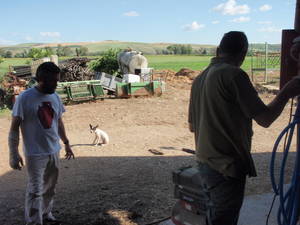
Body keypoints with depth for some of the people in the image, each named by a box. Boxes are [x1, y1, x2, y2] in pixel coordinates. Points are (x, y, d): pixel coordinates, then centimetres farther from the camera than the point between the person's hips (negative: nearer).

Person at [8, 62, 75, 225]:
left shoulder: (55, 97, 3)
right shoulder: (25, 98, -15)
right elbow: (14, 127, -13)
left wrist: (66, 143, 17)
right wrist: (13, 153, -15)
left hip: (54, 151, 6)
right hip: (35, 154, -6)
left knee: (49, 188, 18)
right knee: (35, 191, -1)